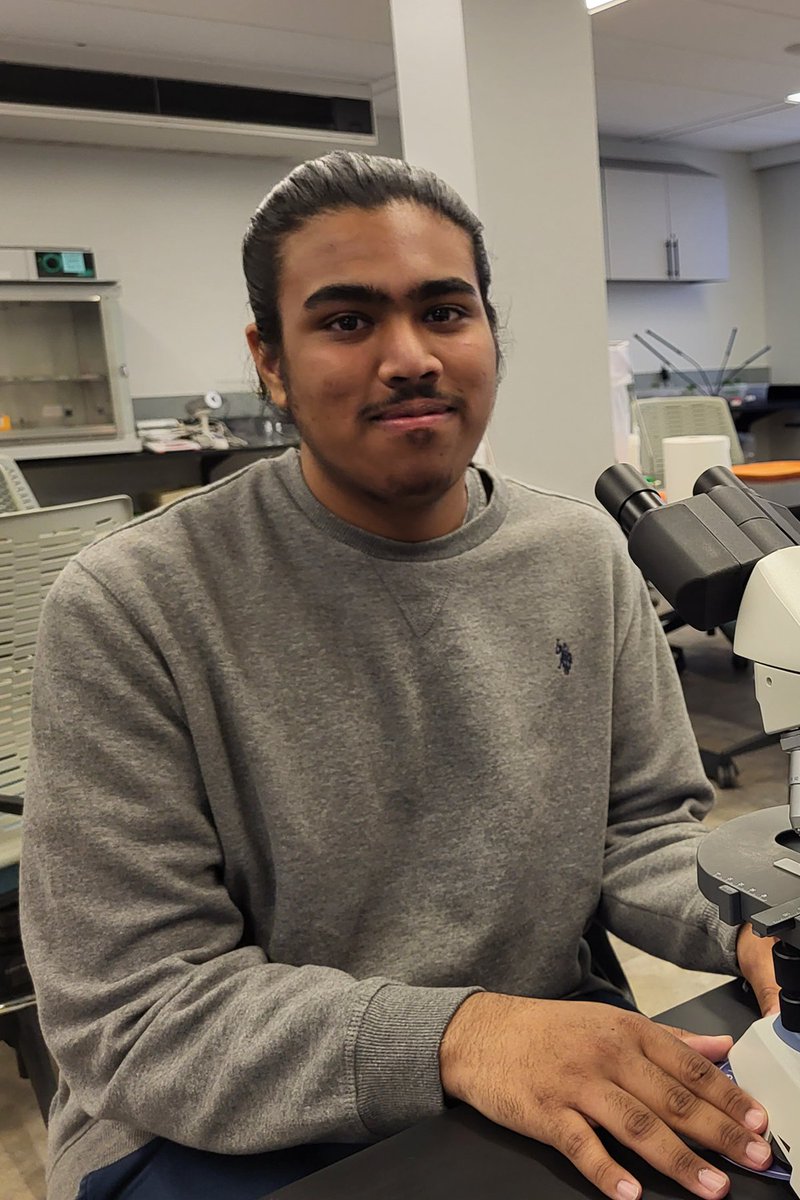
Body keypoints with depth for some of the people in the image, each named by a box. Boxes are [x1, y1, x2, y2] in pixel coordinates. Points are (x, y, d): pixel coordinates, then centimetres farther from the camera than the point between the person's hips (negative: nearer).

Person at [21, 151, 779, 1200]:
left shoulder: (585, 558, 0)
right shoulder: (126, 609, -15)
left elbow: (641, 825, 7)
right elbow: (128, 1012, -16)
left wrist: (751, 921, -15)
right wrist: (455, 1034, -29)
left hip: (549, 1091, 5)